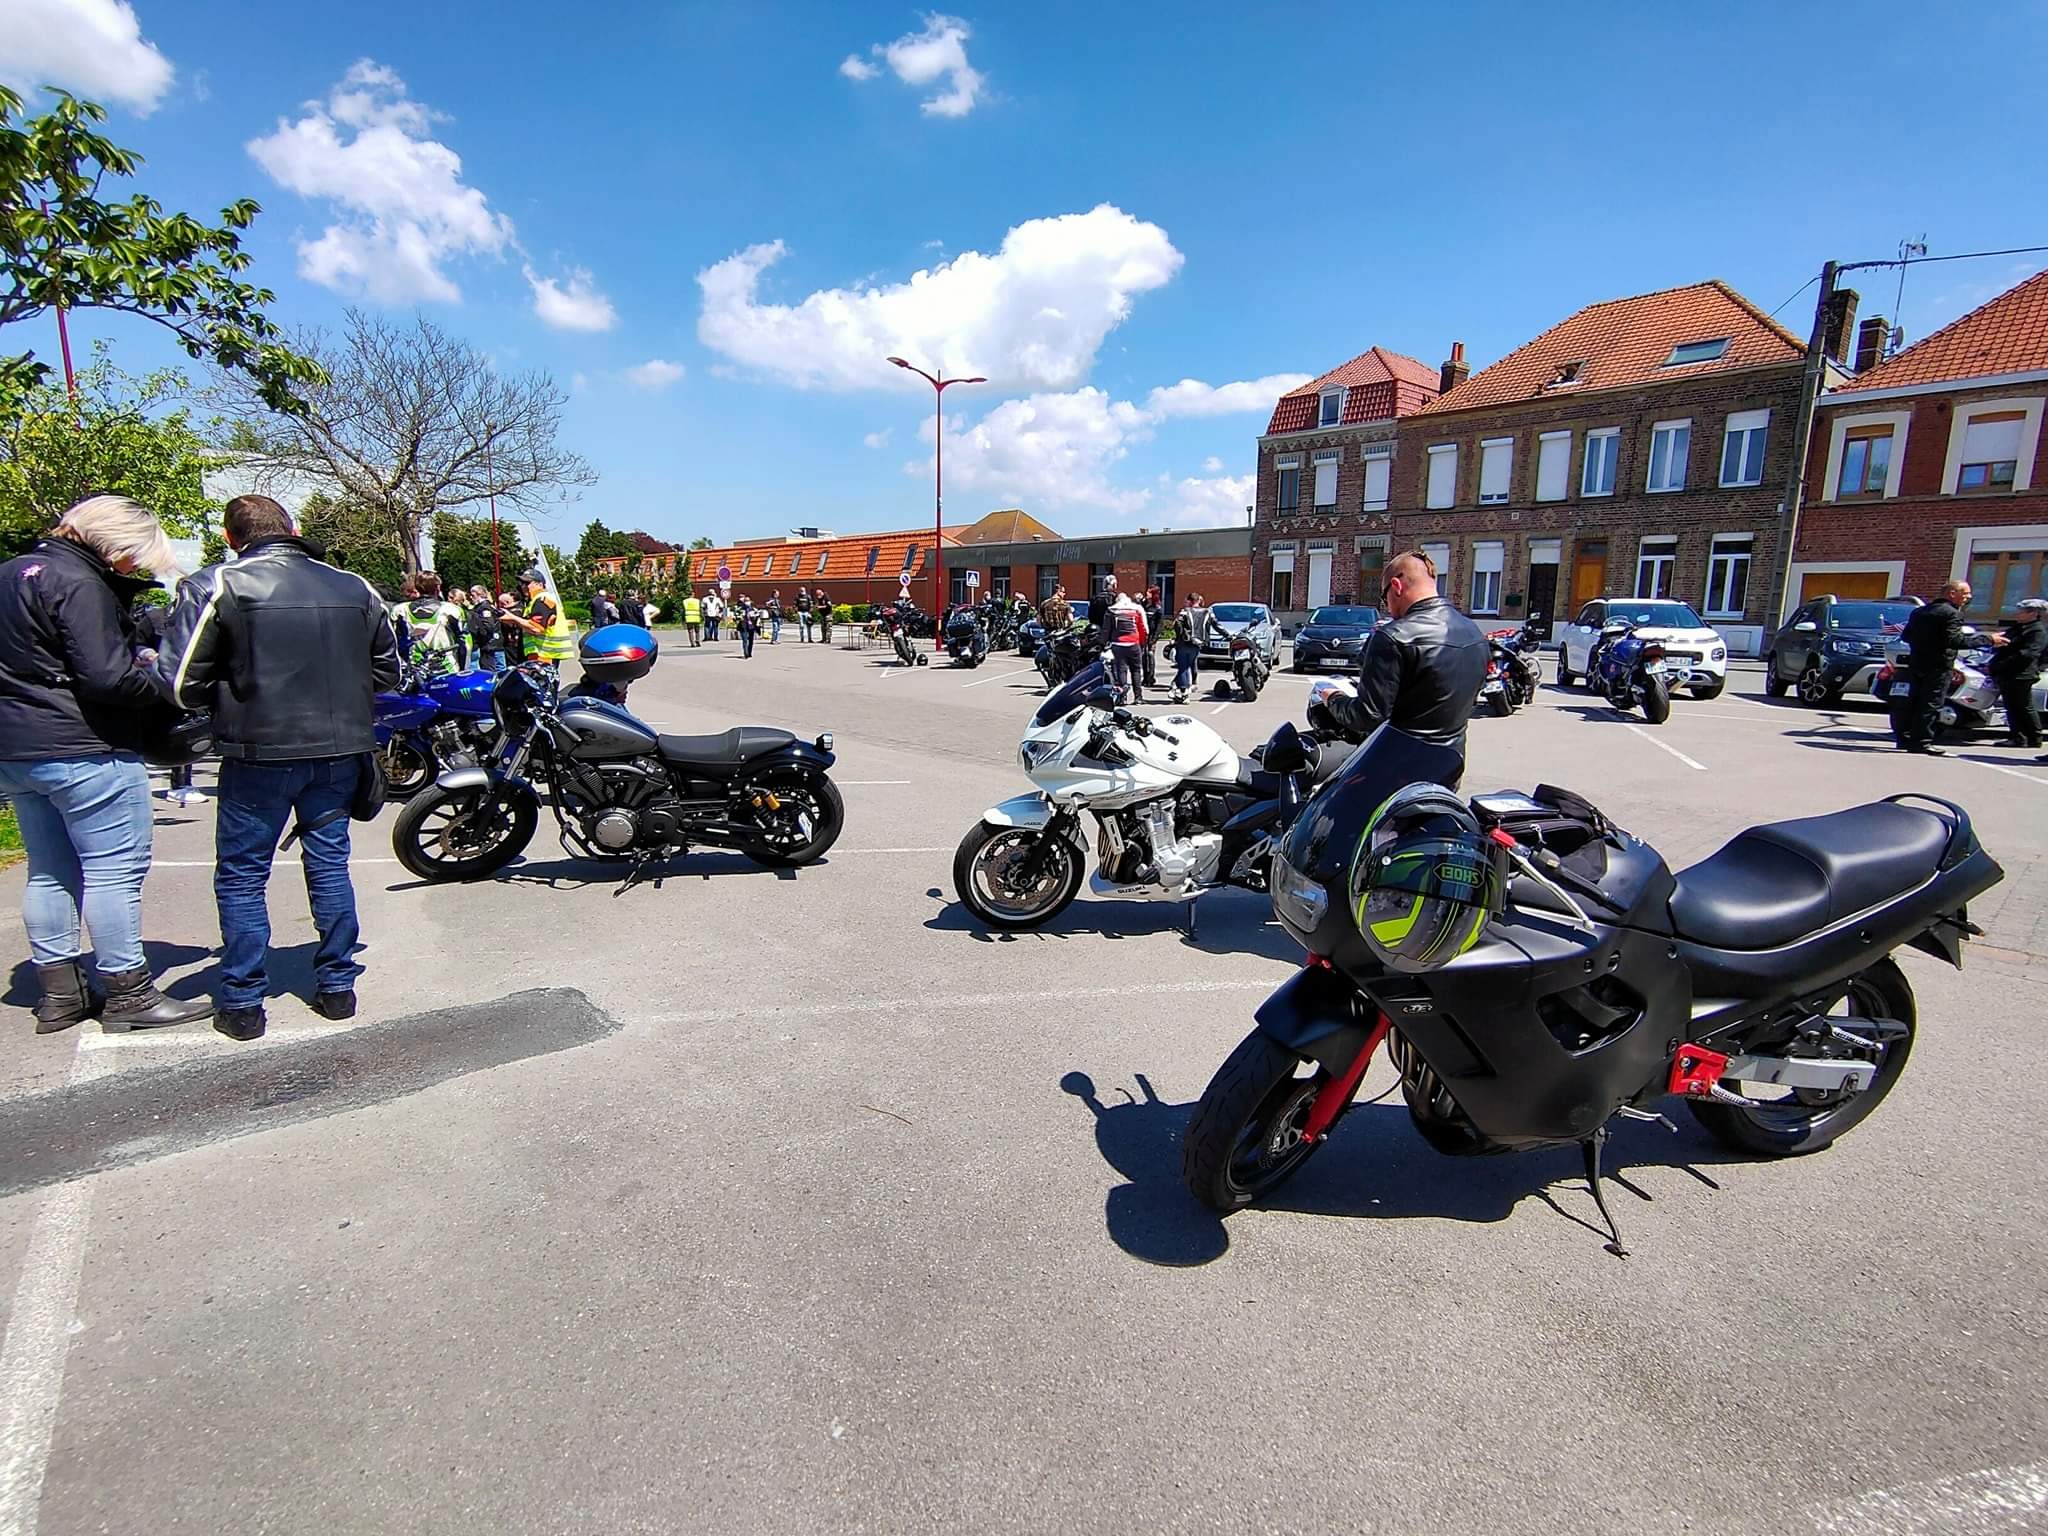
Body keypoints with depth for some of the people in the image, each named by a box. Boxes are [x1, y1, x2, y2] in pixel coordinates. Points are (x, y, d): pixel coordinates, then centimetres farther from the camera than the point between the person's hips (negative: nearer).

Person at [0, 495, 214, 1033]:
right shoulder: (79, 584, -14)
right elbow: (107, 676, -23)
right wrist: (165, 691, -7)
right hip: (83, 751, -10)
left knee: (49, 871, 15)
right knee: (115, 869, -4)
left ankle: (59, 993, 22)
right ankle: (128, 994, 1)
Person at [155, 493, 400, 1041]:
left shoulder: (216, 586, -7)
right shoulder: (355, 588, 6)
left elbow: (181, 683, -7)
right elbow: (387, 672, 14)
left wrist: (231, 692, 11)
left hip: (260, 753, -4)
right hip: (340, 749, 4)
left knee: (241, 876, 8)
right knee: (330, 864, 13)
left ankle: (242, 1004, 14)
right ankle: (337, 987, 19)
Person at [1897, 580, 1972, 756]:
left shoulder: (1919, 611, 12)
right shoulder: (1952, 614, -11)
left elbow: (1905, 636, 14)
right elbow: (1955, 640, -21)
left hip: (1916, 664, 7)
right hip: (1938, 666, -7)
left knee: (1914, 702, 13)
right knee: (1932, 705, -6)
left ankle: (1905, 738, 16)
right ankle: (1922, 743, -8)